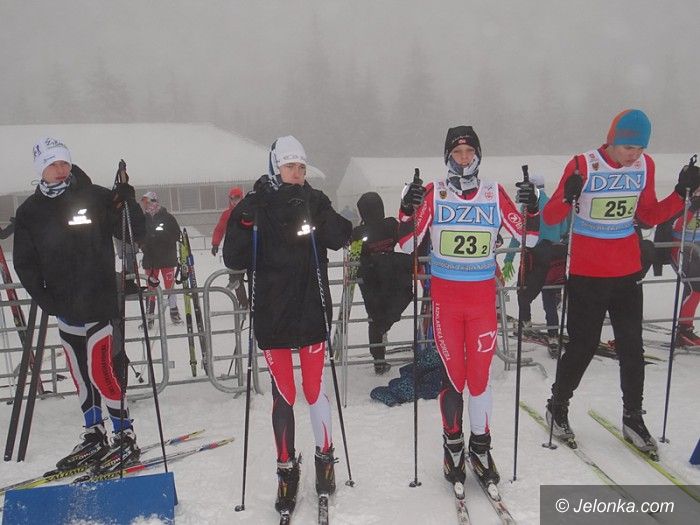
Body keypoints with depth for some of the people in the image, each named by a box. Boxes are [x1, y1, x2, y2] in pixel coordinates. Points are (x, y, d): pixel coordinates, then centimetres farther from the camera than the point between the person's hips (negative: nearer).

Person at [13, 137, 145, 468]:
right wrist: (44, 298, -4)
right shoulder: (30, 212, 5)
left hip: (99, 303, -4)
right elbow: (25, 263, 7)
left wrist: (129, 204, -20)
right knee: (80, 375, 13)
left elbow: (134, 233, -3)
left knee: (100, 372, -7)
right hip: (64, 308, 4)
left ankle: (125, 434, 10)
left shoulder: (96, 198, -4)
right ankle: (95, 436, 29)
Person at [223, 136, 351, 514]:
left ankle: (325, 456, 33)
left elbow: (339, 239, -13)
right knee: (283, 394, 7)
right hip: (272, 313, 0)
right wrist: (243, 224, -21)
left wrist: (316, 215, -27)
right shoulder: (255, 206, -2)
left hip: (311, 309, 1)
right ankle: (287, 468, 25)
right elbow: (233, 259, -6)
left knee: (314, 388, 10)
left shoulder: (315, 202, 2)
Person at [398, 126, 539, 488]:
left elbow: (527, 237, 6)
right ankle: (452, 445, 23)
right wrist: (407, 210, -22)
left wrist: (532, 209, -12)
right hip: (445, 296, -1)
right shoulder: (433, 194, -2)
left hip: (483, 296, 1)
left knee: (480, 373, 7)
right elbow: (407, 244, -6)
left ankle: (480, 446, 26)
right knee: (452, 374, 3)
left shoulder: (495, 194, 3)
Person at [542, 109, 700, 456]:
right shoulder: (583, 165, -14)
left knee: (632, 348, 10)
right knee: (583, 345, 4)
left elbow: (649, 216, 11)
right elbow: (551, 218, -15)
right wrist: (568, 197, -34)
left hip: (627, 272, 5)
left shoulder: (645, 166, 1)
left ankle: (633, 418, 27)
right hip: (586, 274, -5)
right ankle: (558, 407, 26)